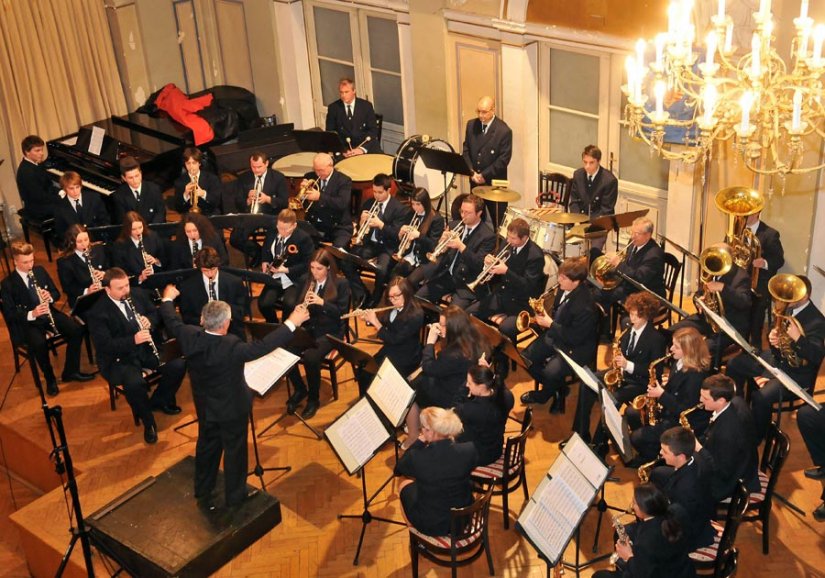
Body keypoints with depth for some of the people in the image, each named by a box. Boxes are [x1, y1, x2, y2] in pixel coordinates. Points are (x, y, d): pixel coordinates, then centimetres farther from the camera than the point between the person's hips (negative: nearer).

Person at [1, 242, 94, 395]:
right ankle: (50, 379, -9)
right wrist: (31, 314, -28)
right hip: (27, 322, -4)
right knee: (39, 343, -35)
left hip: (49, 313, 5)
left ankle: (70, 371, -3)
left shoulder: (40, 270, 4)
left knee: (77, 329, -19)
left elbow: (56, 293, 12)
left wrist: (50, 297, -13)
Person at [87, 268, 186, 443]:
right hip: (119, 358, -6)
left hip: (147, 349, 6)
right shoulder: (98, 313, -16)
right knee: (134, 382, -35)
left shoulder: (137, 294, 2)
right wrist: (133, 340, -34)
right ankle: (148, 422, -7)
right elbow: (104, 345, -21)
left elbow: (154, 313, 15)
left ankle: (159, 400, 12)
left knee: (178, 365, -16)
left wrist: (149, 321, -11)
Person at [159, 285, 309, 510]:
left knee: (206, 447, 24)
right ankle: (234, 498, 34)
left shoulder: (190, 337, -20)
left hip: (204, 407, 5)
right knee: (234, 451, 16)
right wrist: (291, 323, -26)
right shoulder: (231, 348, -36)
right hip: (232, 409, -5)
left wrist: (167, 300, 18)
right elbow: (264, 346, -34)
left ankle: (203, 494, 42)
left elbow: (172, 322, -1)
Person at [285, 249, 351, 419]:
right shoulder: (307, 281, 7)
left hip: (330, 332, -4)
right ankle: (299, 389, 2)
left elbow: (342, 313, -10)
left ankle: (314, 399, -7)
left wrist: (322, 302, -24)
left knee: (311, 357, -32)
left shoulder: (341, 284, -6)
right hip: (308, 329, 5)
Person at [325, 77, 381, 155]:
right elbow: (330, 132, 4)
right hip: (343, 146, 0)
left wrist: (362, 148, -18)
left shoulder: (366, 105, 1)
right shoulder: (333, 108, 2)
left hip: (365, 144, 0)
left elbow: (373, 130, -2)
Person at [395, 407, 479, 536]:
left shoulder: (416, 457, -28)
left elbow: (397, 470, -3)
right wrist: (451, 440, 3)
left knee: (405, 485, 27)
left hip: (429, 525, -3)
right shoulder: (469, 451, -22)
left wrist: (419, 442, -5)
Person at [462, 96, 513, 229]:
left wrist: (484, 175, -15)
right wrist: (472, 172, -6)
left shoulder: (504, 130, -14)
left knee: (498, 220, 3)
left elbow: (504, 159, -14)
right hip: (475, 180, 5)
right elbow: (466, 150, 7)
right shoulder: (471, 125, 3)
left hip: (495, 183, -5)